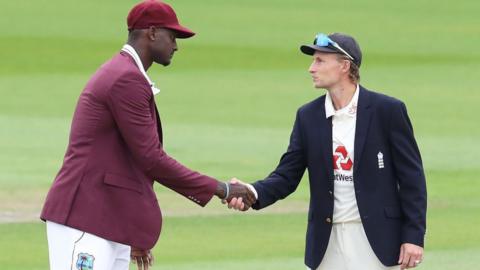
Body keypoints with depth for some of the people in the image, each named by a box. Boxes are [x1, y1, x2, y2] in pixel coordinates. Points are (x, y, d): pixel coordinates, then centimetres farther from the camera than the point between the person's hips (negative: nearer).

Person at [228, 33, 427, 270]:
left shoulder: (387, 110, -5)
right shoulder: (308, 116, 6)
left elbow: (411, 177, -4)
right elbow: (287, 176, 5)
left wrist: (414, 237, -9)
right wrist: (253, 193, -16)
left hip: (376, 240, -4)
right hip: (327, 240, 4)